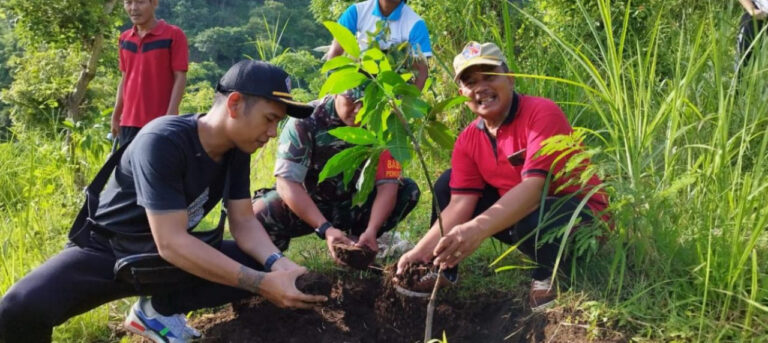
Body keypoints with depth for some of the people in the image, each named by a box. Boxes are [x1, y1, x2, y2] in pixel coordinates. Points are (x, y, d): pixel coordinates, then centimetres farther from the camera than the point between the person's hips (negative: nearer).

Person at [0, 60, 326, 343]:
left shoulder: (238, 149, -6)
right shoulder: (162, 142, -29)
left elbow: (243, 222, -4)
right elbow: (171, 243, -33)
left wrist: (277, 264, -25)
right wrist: (262, 283, -36)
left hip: (172, 255, 7)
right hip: (108, 250, -7)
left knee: (257, 263, -13)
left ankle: (156, 309, 1)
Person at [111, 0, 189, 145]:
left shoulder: (173, 35, -6)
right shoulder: (125, 38, 12)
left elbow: (180, 77, -9)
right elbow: (125, 79, 18)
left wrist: (170, 116, -16)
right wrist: (115, 116, 15)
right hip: (129, 122, 6)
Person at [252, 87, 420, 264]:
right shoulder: (306, 121, -24)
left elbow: (387, 183, -20)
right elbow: (287, 182, -30)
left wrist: (371, 230, -38)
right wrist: (326, 229, -41)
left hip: (354, 205, 3)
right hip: (307, 204, -3)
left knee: (409, 191, -20)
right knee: (259, 215, -34)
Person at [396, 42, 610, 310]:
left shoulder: (542, 113, -23)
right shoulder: (468, 140, -2)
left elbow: (535, 186, -35)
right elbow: (459, 204, -7)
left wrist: (478, 228, -47)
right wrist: (421, 251, -21)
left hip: (583, 217, -7)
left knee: (529, 218, -39)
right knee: (447, 184, 0)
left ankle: (548, 279, -7)